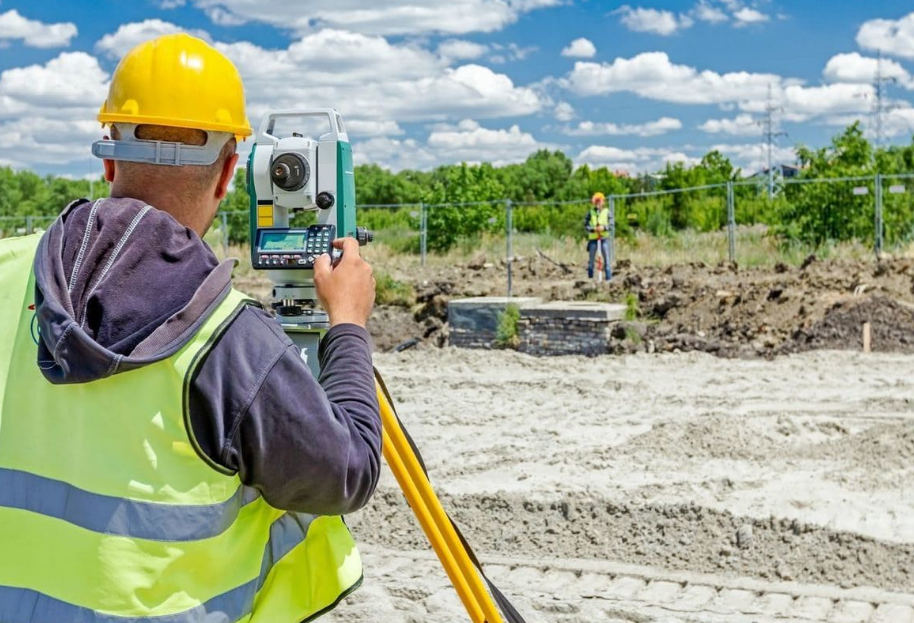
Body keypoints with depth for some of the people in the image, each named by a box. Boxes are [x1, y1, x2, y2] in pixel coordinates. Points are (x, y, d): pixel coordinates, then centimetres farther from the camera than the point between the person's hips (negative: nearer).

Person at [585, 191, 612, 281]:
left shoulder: (607, 212, 2)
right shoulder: (590, 212, 4)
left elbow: (611, 226, -1)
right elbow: (586, 226, 1)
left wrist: (603, 227, -20)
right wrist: (594, 229, -18)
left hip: (604, 238, -1)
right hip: (593, 239, 1)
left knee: (606, 259, -2)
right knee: (591, 260, 6)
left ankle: (609, 278, 2)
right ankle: (590, 278, 12)